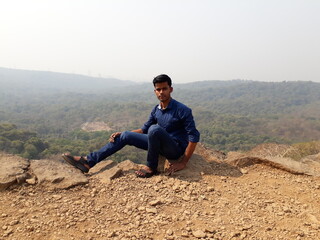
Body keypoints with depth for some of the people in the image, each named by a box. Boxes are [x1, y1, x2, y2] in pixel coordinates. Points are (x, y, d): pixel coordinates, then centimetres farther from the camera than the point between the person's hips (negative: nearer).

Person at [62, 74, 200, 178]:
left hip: (176, 149, -7)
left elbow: (194, 136, -19)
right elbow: (144, 129, 15)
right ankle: (88, 162, -4)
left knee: (155, 129, -36)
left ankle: (151, 167, -15)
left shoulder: (182, 110, -18)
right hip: (162, 145, 7)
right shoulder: (156, 110, 4)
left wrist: (183, 163, -21)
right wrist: (121, 133, 5)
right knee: (125, 136, -2)